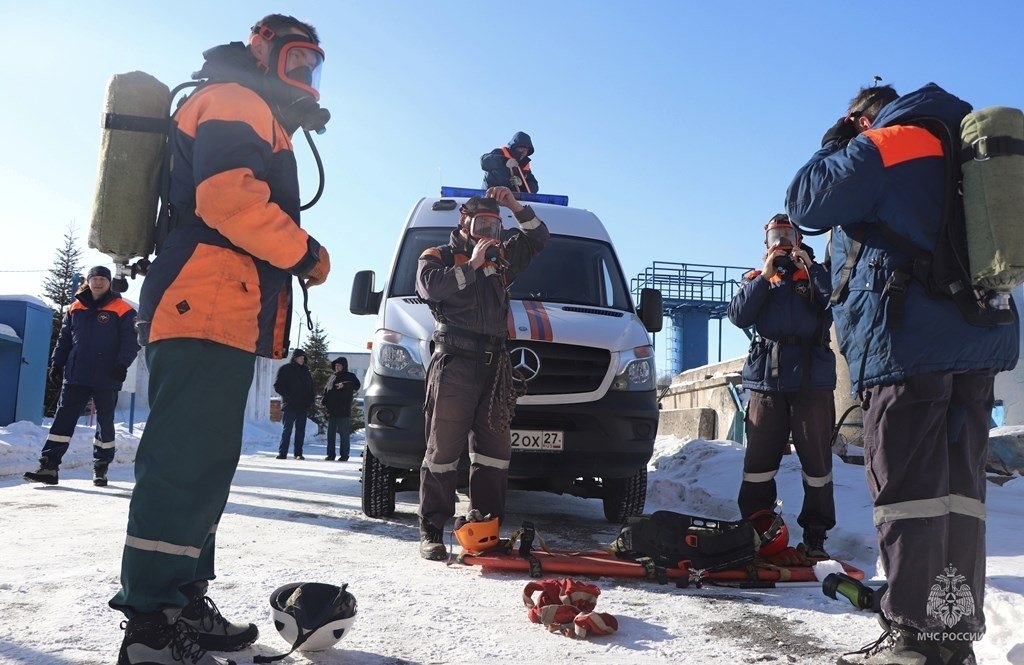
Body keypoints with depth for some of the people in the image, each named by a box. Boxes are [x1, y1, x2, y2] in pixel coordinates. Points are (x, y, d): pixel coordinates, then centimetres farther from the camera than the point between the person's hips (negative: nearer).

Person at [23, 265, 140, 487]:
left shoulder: (122, 310, -2)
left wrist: (122, 364, -16)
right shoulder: (75, 309, 12)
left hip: (106, 378, -3)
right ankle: (48, 466, -1)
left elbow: (131, 342, -5)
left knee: (105, 422, 6)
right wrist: (56, 363, 8)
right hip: (76, 376, 3)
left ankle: (101, 468, 17)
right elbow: (64, 339, 16)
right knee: (63, 419, -2)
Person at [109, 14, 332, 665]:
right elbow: (227, 194, -18)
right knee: (185, 466, -13)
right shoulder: (236, 101, 0)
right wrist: (306, 252, -9)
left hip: (223, 320, 11)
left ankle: (183, 604, 19)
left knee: (201, 466, 11)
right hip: (205, 316, -11)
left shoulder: (258, 119, 32)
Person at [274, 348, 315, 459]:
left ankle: (298, 453, 7)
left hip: (303, 405, 4)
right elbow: (277, 386, -1)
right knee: (287, 429, -6)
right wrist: (288, 396, -13)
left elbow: (311, 387, 21)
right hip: (289, 405, -4)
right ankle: (282, 453, -3)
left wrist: (310, 399, 6)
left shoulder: (305, 370, 16)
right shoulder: (285, 369, 2)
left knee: (301, 430, 4)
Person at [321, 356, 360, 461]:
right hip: (331, 410, 6)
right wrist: (323, 400, 6)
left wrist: (344, 385, -29)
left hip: (344, 410, -6)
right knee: (331, 433, 6)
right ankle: (330, 454, 11)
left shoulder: (350, 376, 4)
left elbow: (357, 385, -14)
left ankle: (344, 455, 1)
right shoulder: (333, 377, 21)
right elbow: (327, 391, 24)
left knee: (344, 433, -3)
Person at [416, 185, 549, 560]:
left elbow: (537, 239, 27)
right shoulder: (438, 257, 10)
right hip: (454, 363, -6)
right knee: (443, 449, -6)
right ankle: (431, 532, 0)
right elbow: (430, 286, -11)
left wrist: (515, 206, 14)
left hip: (494, 366, 6)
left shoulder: (501, 257, 24)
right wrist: (471, 265, -7)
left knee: (493, 451, 6)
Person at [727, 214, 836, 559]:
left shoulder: (816, 275, 16)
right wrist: (764, 277, -3)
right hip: (766, 379, 1)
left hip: (812, 378, -1)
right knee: (759, 458, -2)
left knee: (816, 459, -1)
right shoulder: (755, 279, 20)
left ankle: (815, 534, 8)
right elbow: (738, 316, 2)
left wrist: (812, 268, -8)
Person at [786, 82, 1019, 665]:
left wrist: (835, 146, 16)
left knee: (907, 487, -8)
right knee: (959, 488, 6)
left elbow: (806, 204, 2)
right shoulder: (959, 153, 25)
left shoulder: (882, 146, -1)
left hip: (910, 343, -8)